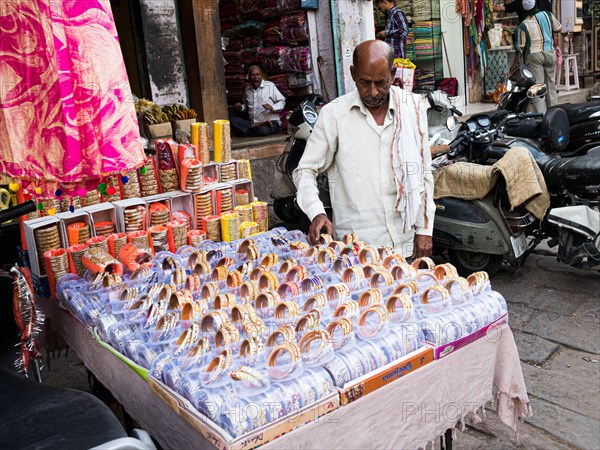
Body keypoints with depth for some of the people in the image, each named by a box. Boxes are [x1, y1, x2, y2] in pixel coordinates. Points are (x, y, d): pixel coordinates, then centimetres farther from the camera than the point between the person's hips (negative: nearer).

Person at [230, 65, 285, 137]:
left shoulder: (270, 85, -3)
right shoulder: (248, 88, 13)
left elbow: (282, 102, -4)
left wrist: (272, 107, -23)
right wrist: (241, 107, 6)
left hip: (271, 122, -6)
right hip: (252, 122, 6)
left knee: (264, 130, -41)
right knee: (232, 119, -17)